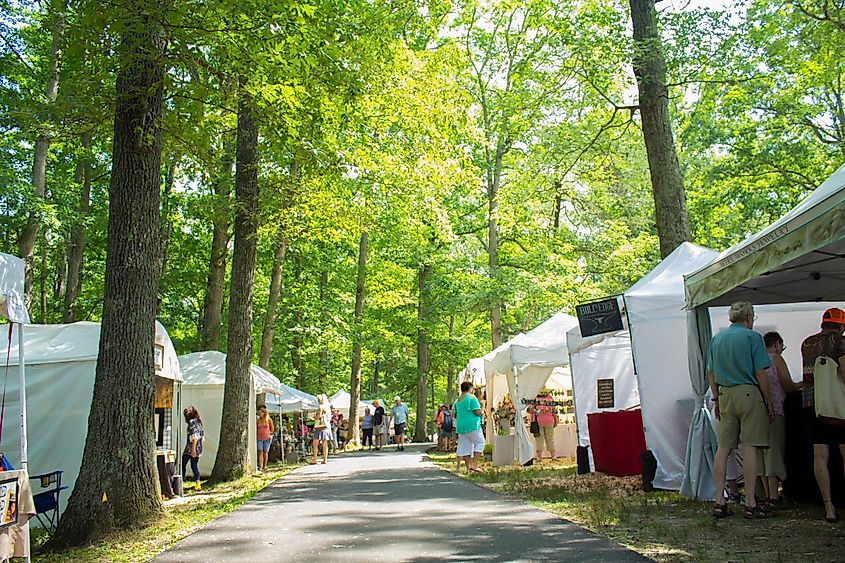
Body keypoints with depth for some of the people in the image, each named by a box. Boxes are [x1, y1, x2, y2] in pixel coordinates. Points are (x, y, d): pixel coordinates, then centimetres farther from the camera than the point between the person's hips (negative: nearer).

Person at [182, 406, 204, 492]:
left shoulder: (192, 422, -12)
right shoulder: (199, 422, 13)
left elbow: (194, 437, -20)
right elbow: (202, 435, 15)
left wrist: (193, 449, -21)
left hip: (191, 448, -8)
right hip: (198, 448, 8)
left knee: (182, 465, 6)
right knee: (194, 465, 10)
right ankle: (197, 484, 2)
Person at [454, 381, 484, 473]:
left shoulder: (457, 400, 15)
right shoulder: (472, 397, -8)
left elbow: (455, 414, 18)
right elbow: (478, 412, -14)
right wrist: (480, 411, 7)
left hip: (460, 426, 7)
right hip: (472, 425, -7)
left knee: (465, 447, 9)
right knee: (480, 443, 2)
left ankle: (468, 467, 10)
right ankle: (474, 465, -8)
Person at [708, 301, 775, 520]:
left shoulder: (716, 339, 13)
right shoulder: (752, 337, -3)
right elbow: (761, 373, -7)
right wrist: (769, 403, -1)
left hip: (725, 395, 5)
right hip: (749, 394, -5)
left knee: (723, 448, 6)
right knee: (749, 448, -4)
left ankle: (719, 502, 7)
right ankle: (750, 504, -1)